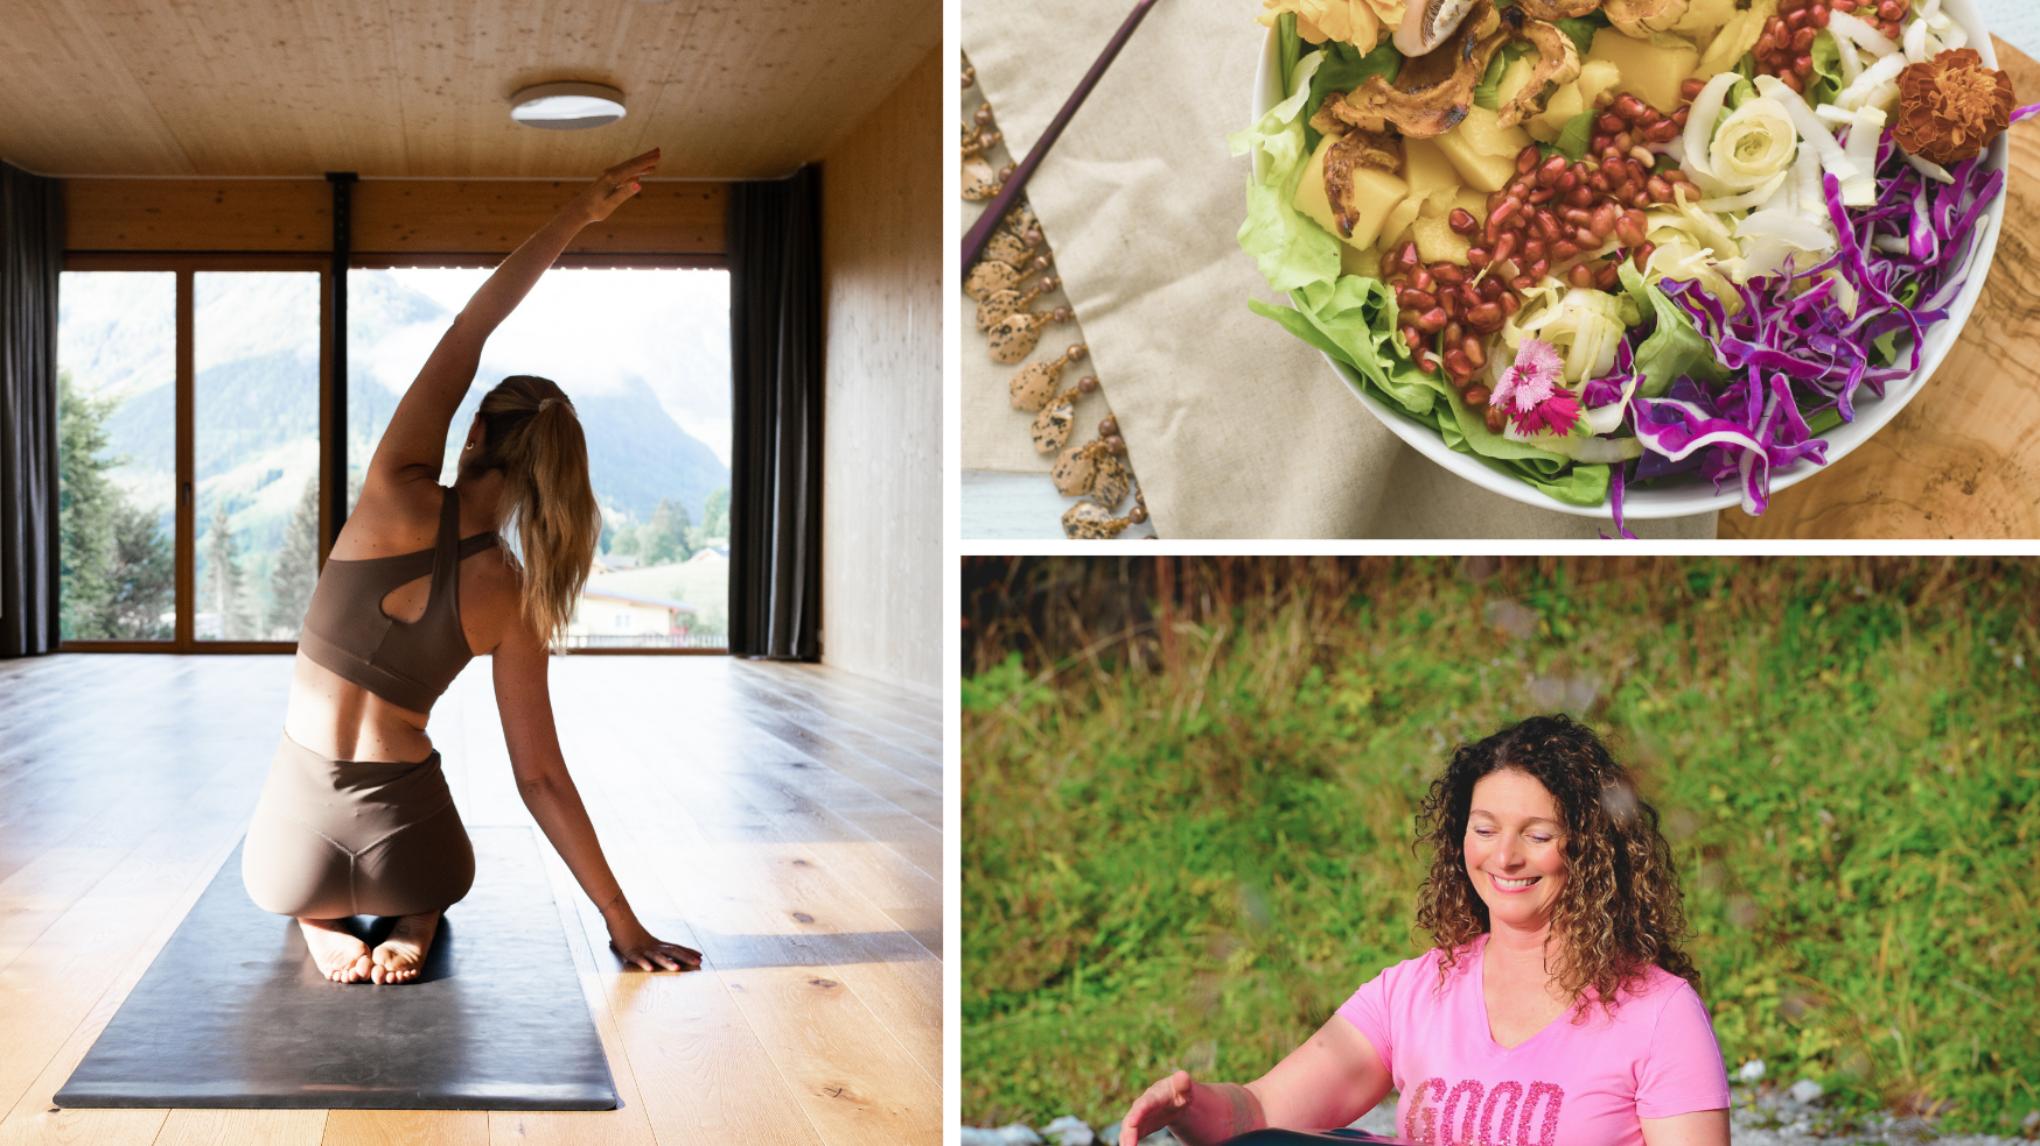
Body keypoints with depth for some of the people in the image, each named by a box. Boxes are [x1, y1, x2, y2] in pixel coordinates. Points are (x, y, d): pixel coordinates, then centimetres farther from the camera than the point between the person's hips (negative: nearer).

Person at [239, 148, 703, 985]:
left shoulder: (398, 498, -13)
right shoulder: (513, 600, -8)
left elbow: (467, 330, -4)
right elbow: (542, 777, -7)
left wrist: (579, 213, -1)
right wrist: (623, 922, 0)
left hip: (298, 813, 0)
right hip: (404, 819, 0)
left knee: (274, 885, 39)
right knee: (434, 886, 40)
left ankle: (319, 917, 7)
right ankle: (413, 918, 7)